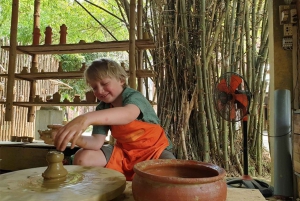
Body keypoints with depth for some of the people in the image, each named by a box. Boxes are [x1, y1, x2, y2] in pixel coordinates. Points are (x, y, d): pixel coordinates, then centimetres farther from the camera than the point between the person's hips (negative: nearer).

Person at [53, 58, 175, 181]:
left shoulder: (134, 97, -20)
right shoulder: (102, 108, -2)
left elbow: (128, 114, -46)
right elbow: (97, 142, -10)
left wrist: (86, 118, -61)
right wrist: (75, 137, -32)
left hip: (154, 149, -4)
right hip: (124, 151, 5)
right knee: (82, 157, -13)